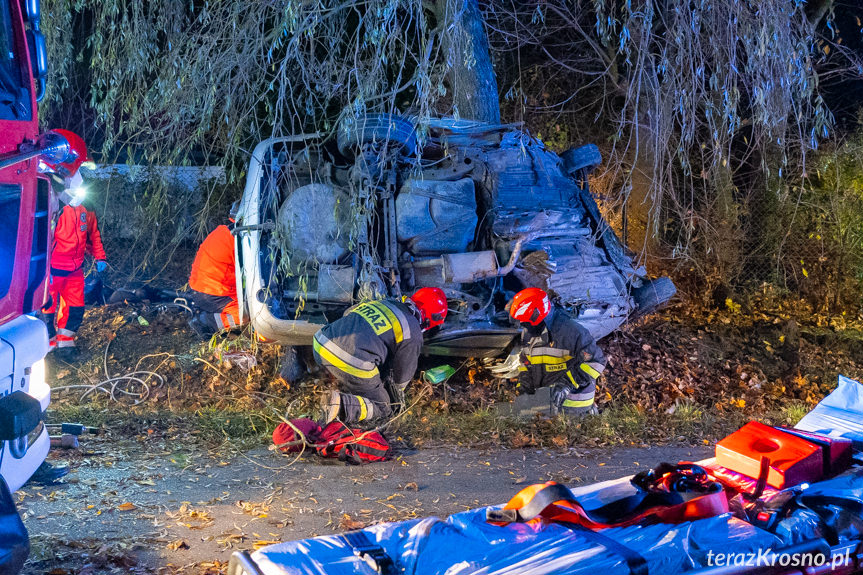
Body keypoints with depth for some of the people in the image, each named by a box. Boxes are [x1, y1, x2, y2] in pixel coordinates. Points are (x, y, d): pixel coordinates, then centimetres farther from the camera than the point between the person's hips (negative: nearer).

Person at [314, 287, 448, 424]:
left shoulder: (382, 303, 23)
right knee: (383, 407, 13)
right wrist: (397, 398, 35)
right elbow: (403, 373, 11)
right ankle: (341, 405, -12)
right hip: (353, 365, -7)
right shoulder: (412, 334, 3)